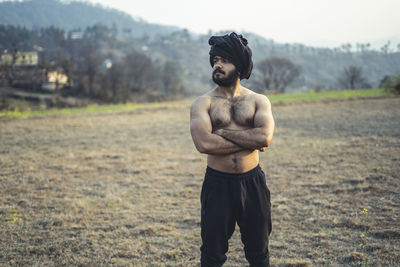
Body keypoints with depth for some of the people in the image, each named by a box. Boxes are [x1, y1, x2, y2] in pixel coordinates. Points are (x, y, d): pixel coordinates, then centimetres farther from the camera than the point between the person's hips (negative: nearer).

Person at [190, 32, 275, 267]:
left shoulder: (258, 101, 3)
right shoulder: (203, 103, -1)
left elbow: (265, 137, -16)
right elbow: (204, 143, -18)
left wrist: (223, 132, -14)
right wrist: (249, 140, -14)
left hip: (252, 182, 1)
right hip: (217, 184, -1)